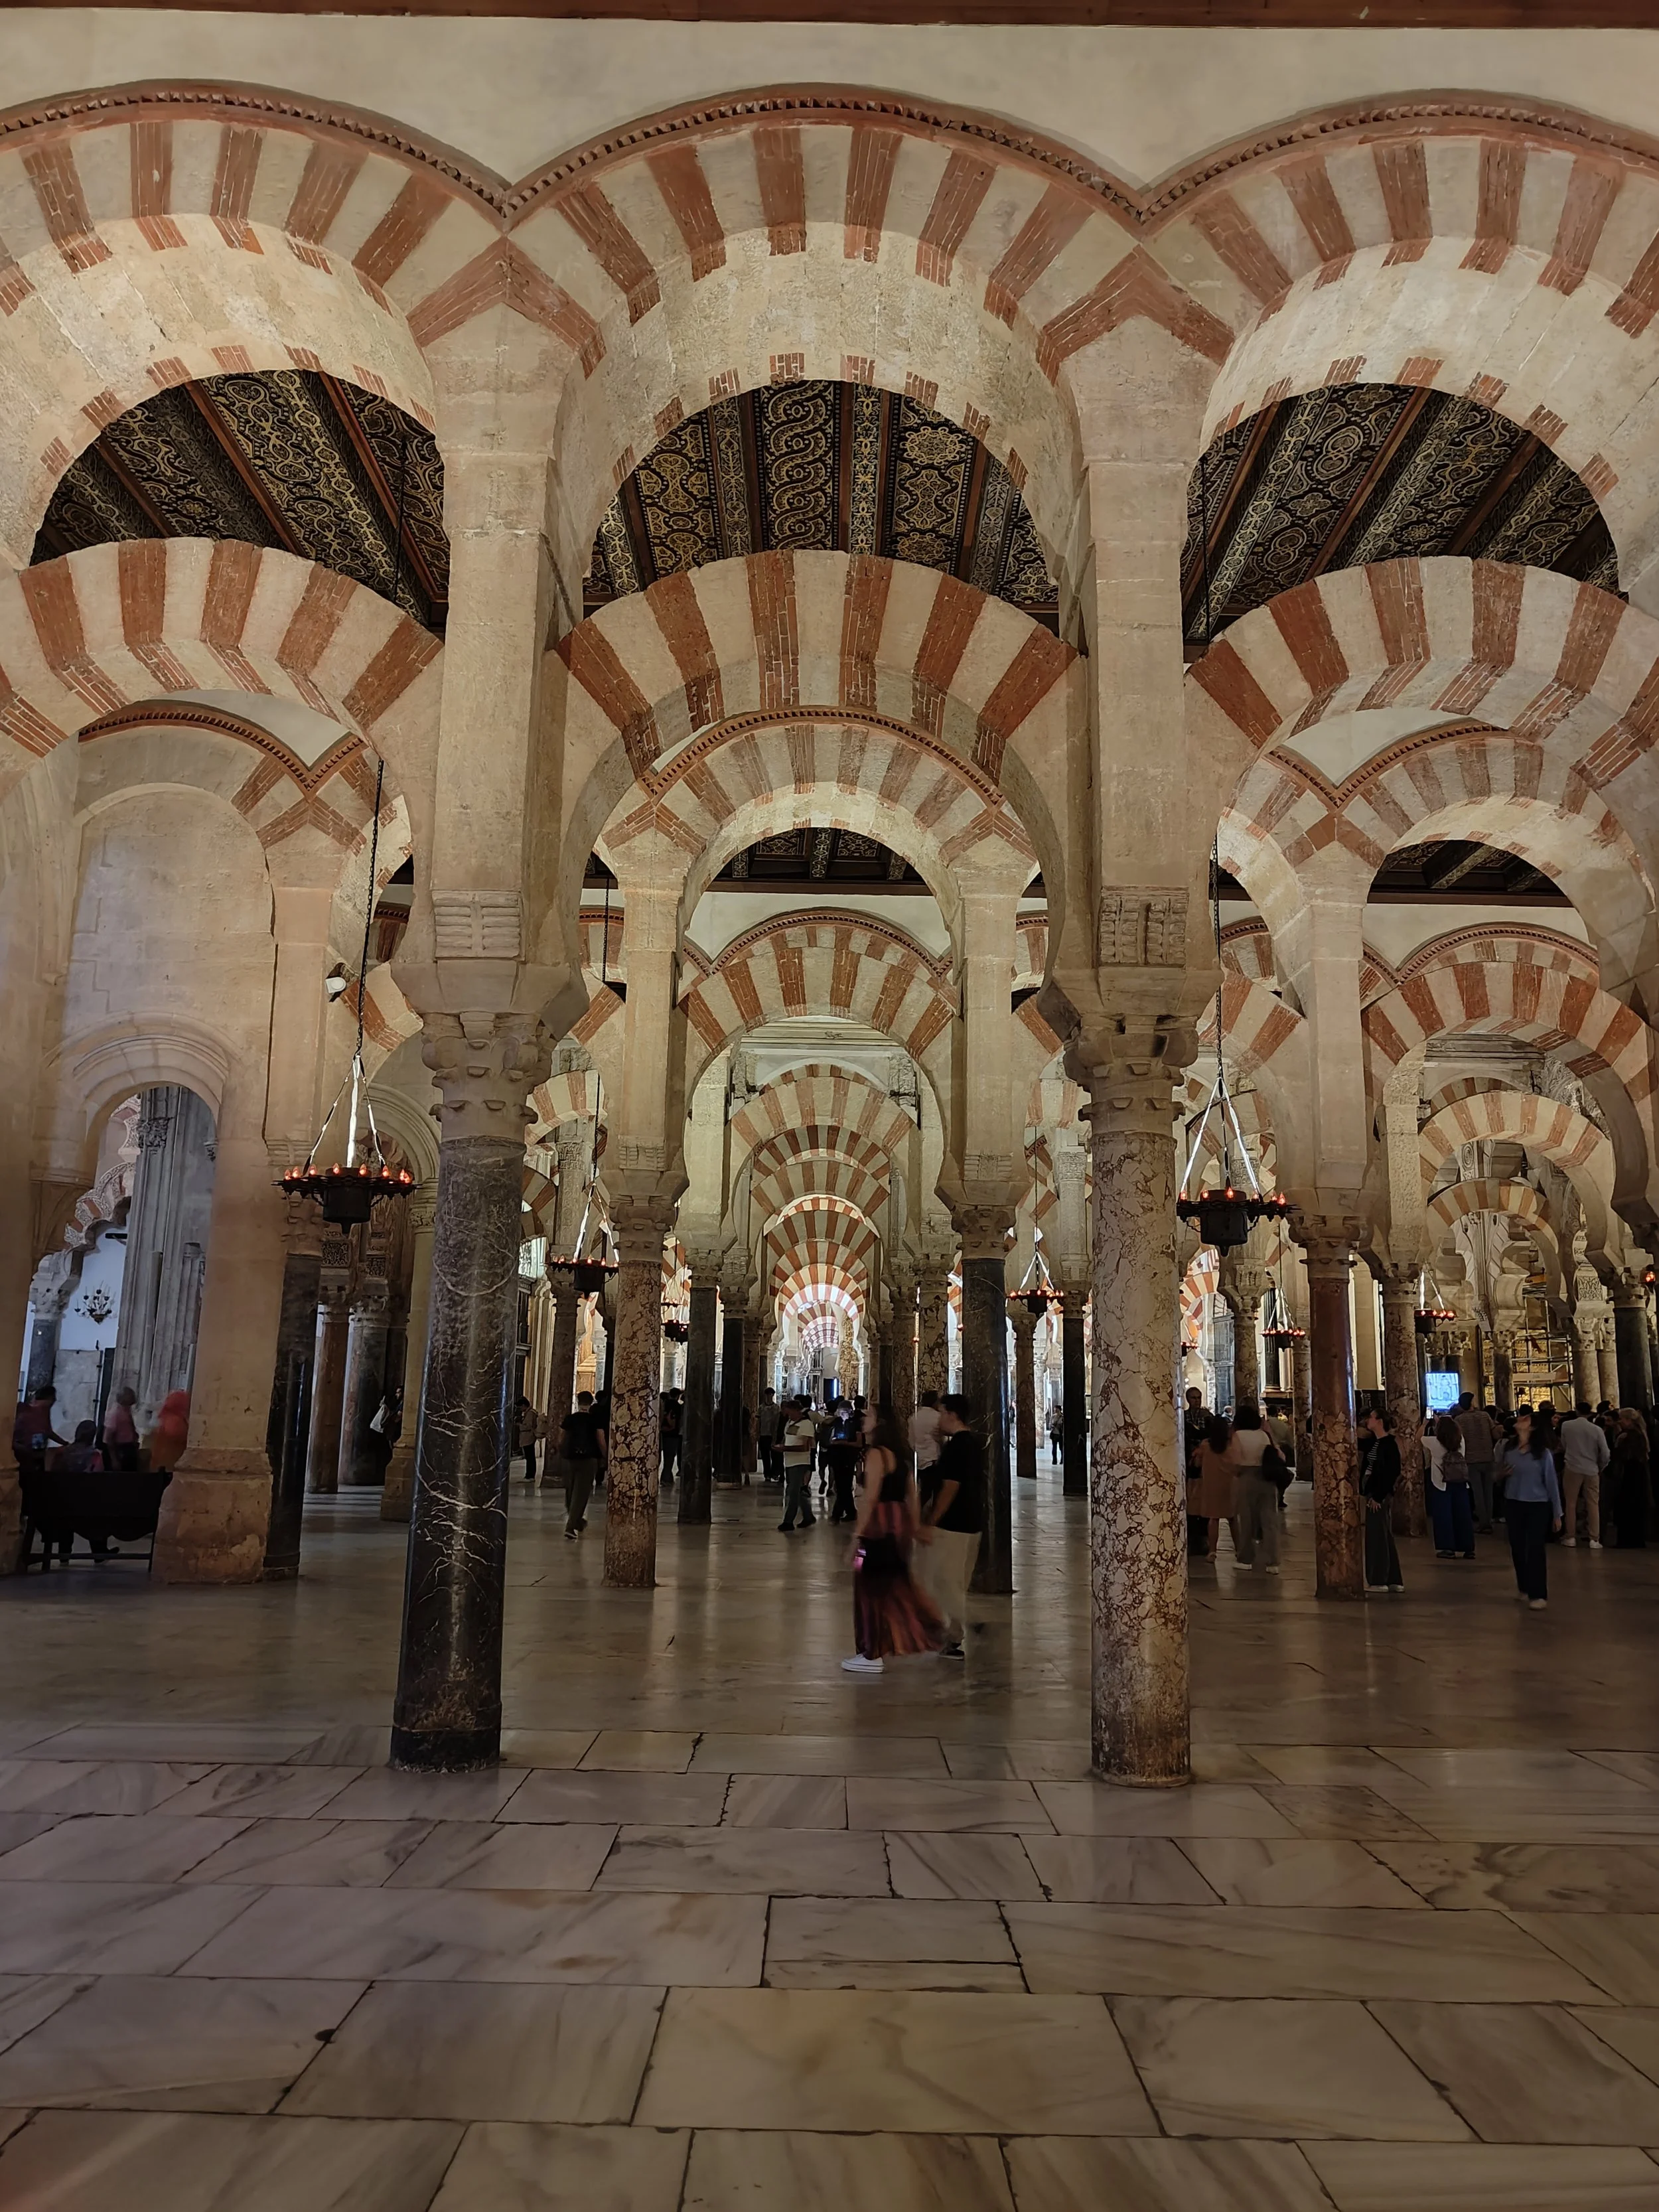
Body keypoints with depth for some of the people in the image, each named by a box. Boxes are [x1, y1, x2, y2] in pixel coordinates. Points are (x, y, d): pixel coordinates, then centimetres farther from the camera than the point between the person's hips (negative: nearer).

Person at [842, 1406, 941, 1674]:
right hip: (899, 1525, 9)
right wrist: (914, 1526, 19)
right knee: (895, 1584, 18)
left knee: (871, 1587, 2)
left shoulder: (876, 1454, -15)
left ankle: (871, 1655, 9)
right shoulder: (898, 1453, 12)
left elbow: (870, 1496, -20)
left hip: (878, 1526, -9)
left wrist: (858, 1533, -18)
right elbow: (911, 1493, 14)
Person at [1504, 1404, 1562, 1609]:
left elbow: (1551, 1483, -4)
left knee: (1536, 1548, -5)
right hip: (1513, 1504, 4)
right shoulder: (1508, 1449, 2)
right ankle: (1523, 1587, 28)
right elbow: (1497, 1475, 15)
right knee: (1517, 1547, 11)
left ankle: (1538, 1594, 0)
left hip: (1538, 1506, -4)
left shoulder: (1543, 1453, -8)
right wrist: (1503, 1474, -8)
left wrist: (1557, 1513, -3)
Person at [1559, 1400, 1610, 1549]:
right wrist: (1600, 1467, 15)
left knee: (1570, 1503, 8)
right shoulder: (1596, 1430, -5)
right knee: (1593, 1505, 6)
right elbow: (1605, 1453, -3)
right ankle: (1594, 1539, 4)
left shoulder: (1566, 1425, -3)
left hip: (1572, 1468, 0)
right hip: (1591, 1470, 0)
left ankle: (1570, 1537, 9)